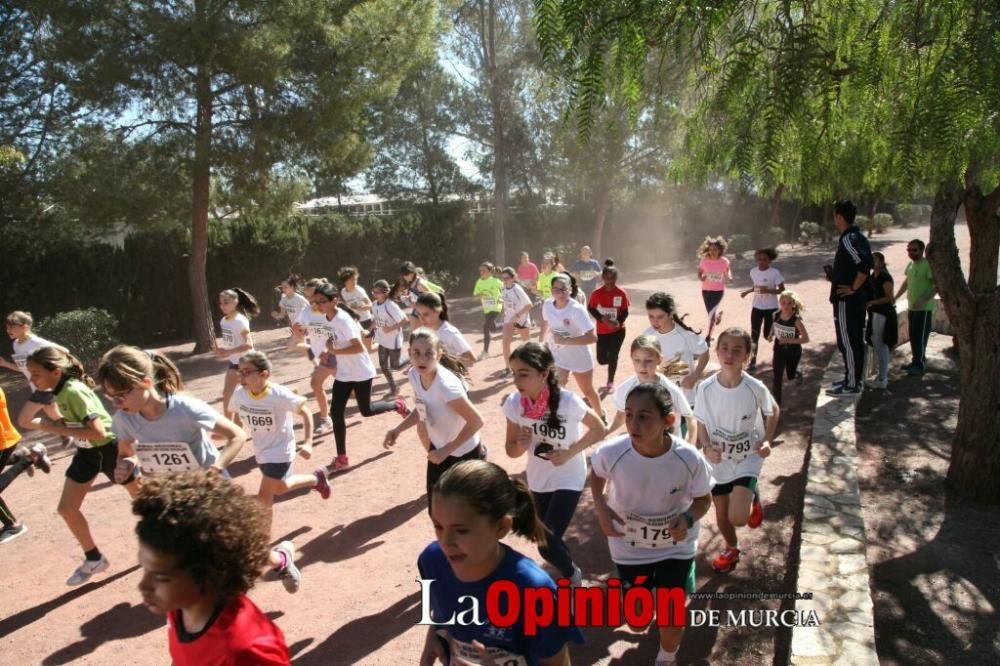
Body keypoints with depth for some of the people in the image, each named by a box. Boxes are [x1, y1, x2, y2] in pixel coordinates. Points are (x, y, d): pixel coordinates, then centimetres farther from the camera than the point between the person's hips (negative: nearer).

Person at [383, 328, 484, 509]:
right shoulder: (414, 375, -12)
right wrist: (397, 430, -6)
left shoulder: (446, 385, -35)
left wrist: (446, 450, -27)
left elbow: (476, 421, -29)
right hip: (438, 448, 7)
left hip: (465, 454, -7)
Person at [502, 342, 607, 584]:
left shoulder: (568, 401, -28)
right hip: (538, 479, 5)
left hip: (569, 478, -4)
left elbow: (599, 430, -11)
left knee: (547, 544, -11)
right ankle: (569, 570, 49)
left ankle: (572, 574, 22)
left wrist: (569, 453, -23)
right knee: (548, 540, 19)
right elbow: (511, 450, -4)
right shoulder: (513, 403, -17)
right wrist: (522, 444, -27)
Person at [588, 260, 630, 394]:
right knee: (601, 359, 5)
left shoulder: (621, 293, -14)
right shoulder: (597, 293, -14)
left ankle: (610, 383, 21)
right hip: (602, 331, 1)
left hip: (618, 331, -1)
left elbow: (625, 312, -6)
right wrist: (601, 318, -19)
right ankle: (612, 362, 42)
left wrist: (618, 322, -26)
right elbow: (590, 309, -2)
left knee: (613, 356, 2)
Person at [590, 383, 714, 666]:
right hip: (629, 547, 1)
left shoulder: (689, 458, -29)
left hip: (675, 547, -1)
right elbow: (596, 473, -2)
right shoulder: (611, 452, -28)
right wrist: (600, 506, -18)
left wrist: (688, 518, -30)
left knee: (672, 621, 7)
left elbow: (704, 499, -9)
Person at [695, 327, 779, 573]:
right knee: (721, 514, 17)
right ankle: (731, 549, 48)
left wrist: (767, 440, -11)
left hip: (748, 458, -2)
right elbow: (701, 424, -2)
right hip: (718, 461, 2)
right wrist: (707, 447, -19)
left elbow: (774, 411, 1)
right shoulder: (706, 388, -16)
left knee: (738, 518, -17)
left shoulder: (755, 387, -19)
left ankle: (753, 498, 19)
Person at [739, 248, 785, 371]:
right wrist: (747, 292, 0)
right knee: (754, 334, 1)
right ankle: (753, 361, 8)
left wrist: (768, 291, -28)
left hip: (771, 308, -4)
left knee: (768, 335, 3)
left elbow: (782, 289, -13)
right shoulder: (753, 271, 0)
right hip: (757, 307, 4)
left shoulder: (774, 272, -16)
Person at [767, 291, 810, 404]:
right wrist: (771, 334, -4)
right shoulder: (776, 315, -11)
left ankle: (797, 374, 57)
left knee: (791, 376, 19)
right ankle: (776, 401, 2)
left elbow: (806, 339, -23)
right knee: (777, 376, -9)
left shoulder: (797, 320, -24)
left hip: (793, 353, -2)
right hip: (779, 351, 2)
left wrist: (789, 340, -31)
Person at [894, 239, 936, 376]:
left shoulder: (928, 264, -15)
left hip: (924, 308, -8)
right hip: (911, 307, 8)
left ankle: (920, 365, 4)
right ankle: (916, 361, 23)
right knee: (913, 336, 13)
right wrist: (895, 297, 17)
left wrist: (924, 300, -26)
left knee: (920, 337, -4)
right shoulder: (910, 264, 11)